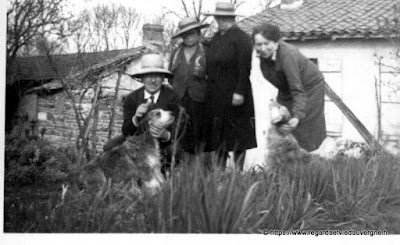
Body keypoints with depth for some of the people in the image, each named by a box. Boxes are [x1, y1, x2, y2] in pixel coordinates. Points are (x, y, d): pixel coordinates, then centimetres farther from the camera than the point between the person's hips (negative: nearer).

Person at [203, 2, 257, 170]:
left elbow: (244, 68, -15)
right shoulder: (215, 38, 15)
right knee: (218, 136, 10)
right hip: (215, 96, 7)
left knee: (237, 137, 0)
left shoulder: (241, 38, -8)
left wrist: (239, 92, -20)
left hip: (234, 96, -7)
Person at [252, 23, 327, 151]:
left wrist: (297, 117, -53)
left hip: (310, 87, -6)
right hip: (286, 89, 6)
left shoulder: (287, 55, -39)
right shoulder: (264, 54, -20)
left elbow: (298, 91, -41)